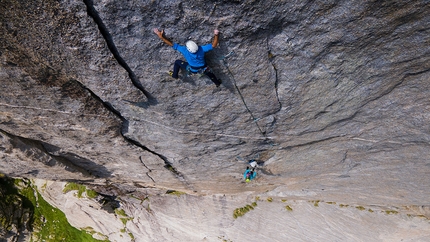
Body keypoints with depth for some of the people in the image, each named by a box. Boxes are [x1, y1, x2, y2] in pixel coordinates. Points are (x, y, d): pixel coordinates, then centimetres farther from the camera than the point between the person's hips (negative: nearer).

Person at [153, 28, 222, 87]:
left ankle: (174, 75, 33)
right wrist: (216, 35, -26)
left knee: (177, 62, 14)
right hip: (203, 69, 1)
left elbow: (172, 44, -34)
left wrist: (161, 37, -32)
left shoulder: (184, 50, -35)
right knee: (210, 74, 33)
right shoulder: (202, 49, -34)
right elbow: (214, 45, -30)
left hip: (192, 69, 0)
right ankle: (217, 83, 55)